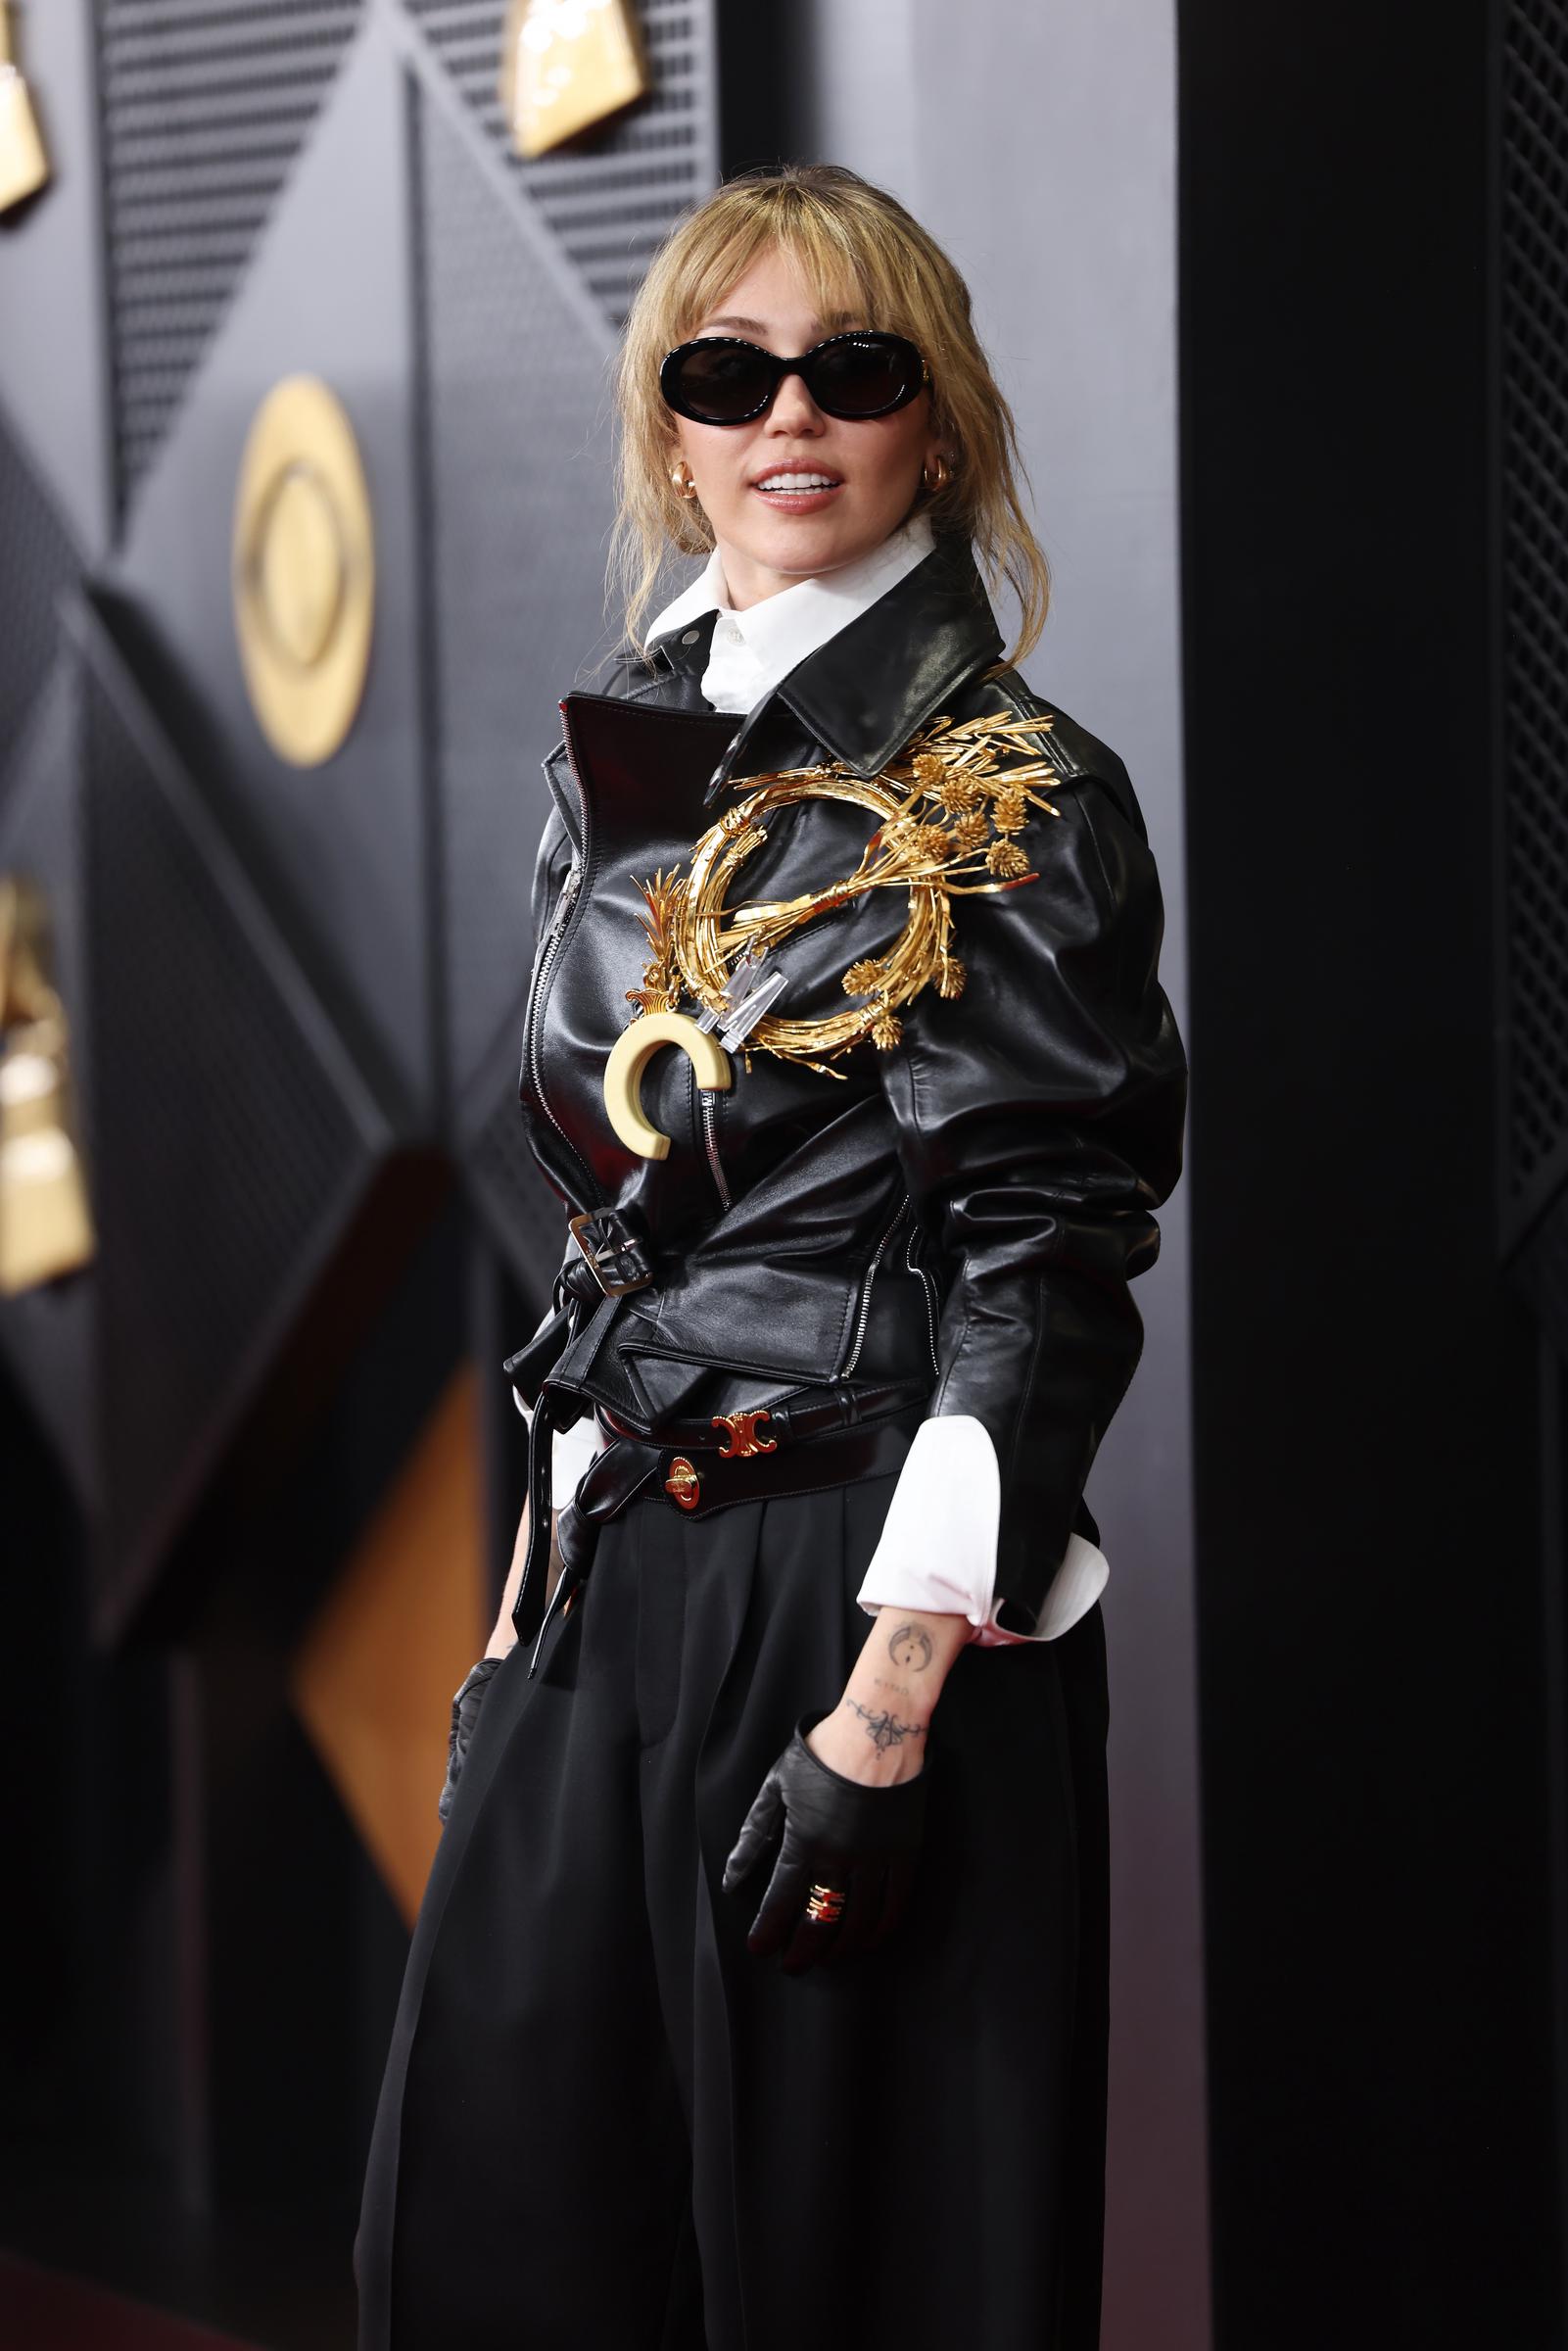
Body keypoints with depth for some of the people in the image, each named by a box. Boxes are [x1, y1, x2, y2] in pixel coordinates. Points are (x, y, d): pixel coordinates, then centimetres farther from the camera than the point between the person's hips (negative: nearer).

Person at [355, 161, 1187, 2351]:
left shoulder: (1012, 798, -7)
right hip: (611, 1577, 7)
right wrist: (536, 1593, 15)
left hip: (867, 1587, -7)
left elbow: (1045, 1271, -13)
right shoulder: (617, 772, 13)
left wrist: (888, 1704, -19)